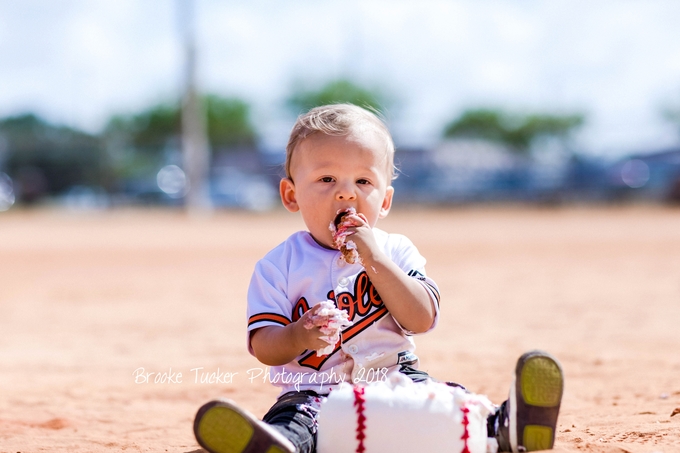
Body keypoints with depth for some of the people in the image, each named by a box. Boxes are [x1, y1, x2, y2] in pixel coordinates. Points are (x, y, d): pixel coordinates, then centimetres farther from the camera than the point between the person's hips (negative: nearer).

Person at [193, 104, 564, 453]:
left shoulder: (395, 252, 8)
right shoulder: (279, 266, 2)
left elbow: (422, 320, -7)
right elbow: (263, 346, -6)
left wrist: (374, 259, -15)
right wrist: (299, 337, -30)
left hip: (394, 378, 3)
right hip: (314, 390, -3)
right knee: (293, 415, -35)